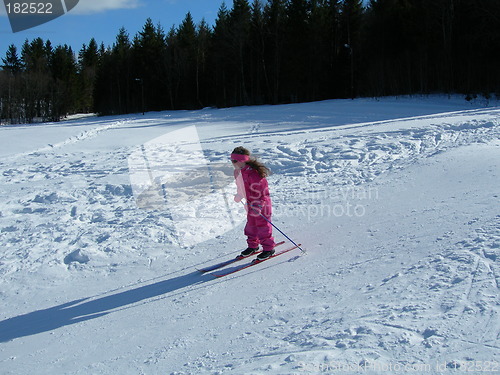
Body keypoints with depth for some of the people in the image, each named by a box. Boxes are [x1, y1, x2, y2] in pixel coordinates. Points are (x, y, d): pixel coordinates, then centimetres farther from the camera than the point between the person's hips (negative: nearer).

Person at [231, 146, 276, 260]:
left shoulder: (253, 173, -28)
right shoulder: (238, 172, 2)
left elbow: (260, 192, -27)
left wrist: (258, 206, -30)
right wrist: (238, 196, 33)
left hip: (261, 205, -9)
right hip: (251, 205, 9)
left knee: (263, 226, 2)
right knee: (251, 225, 18)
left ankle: (268, 248, 16)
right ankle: (252, 246, 35)